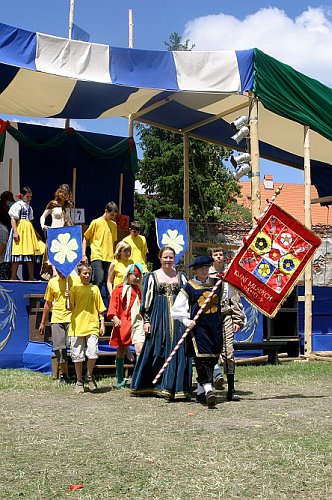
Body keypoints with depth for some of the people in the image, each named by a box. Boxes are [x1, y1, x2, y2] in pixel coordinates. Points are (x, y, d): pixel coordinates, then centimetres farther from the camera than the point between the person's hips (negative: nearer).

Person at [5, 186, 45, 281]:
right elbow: (13, 219, -8)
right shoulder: (17, 205, -4)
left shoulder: (29, 207, 17)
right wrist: (15, 232, -19)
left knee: (31, 254, 5)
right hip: (20, 230, -7)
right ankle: (13, 277, -5)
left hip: (29, 230, 7)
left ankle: (31, 277, 9)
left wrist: (36, 233, 23)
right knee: (18, 253, -9)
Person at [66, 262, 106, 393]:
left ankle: (89, 376, 13)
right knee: (77, 357, 3)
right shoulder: (74, 288, 4)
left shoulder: (95, 289, 9)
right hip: (77, 327, 0)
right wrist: (68, 298, -15)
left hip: (92, 327, 0)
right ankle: (79, 382, 19)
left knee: (92, 354, -12)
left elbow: (100, 309, 12)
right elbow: (71, 308, 3)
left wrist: (102, 324, 6)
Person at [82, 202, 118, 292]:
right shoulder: (95, 222, 1)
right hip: (97, 258, -5)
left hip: (110, 259, 5)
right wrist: (84, 255, -4)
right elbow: (85, 239, 5)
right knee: (98, 282, -16)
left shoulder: (114, 225, 15)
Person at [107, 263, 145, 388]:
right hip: (123, 323, -2)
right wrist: (115, 317, -19)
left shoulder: (138, 289, 14)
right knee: (121, 351, 7)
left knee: (140, 349, -15)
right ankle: (120, 380, 18)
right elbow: (113, 305, -4)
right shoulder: (119, 289, 2)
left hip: (137, 322, 2)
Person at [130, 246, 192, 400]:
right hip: (159, 317, -2)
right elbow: (147, 300, 4)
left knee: (179, 351, -3)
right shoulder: (152, 276, 6)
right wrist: (146, 320, -2)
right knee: (157, 351, 0)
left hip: (178, 317, 2)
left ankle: (176, 387, 3)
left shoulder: (181, 276, 12)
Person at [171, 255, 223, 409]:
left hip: (215, 326, 5)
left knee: (212, 358, 7)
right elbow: (176, 309, 0)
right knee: (202, 357, -15)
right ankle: (208, 390, -23)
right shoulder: (188, 288, 0)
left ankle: (201, 392, 19)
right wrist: (187, 321, -11)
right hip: (198, 326, -4)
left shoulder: (217, 284, 11)